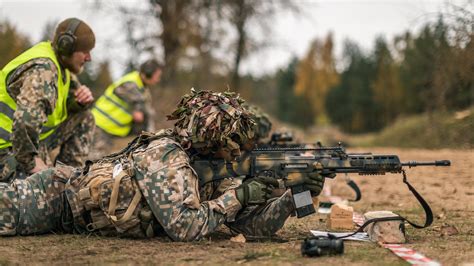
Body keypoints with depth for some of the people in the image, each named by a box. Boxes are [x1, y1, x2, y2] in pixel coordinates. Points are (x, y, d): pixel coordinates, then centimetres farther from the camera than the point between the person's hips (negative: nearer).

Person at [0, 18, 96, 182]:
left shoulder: (60, 64, 6)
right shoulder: (42, 70, -25)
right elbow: (25, 121, -38)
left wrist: (84, 99, -7)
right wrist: (30, 162, -28)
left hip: (30, 139, 10)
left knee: (84, 119, 9)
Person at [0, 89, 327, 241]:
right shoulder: (166, 156, -30)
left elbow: (253, 223, -6)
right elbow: (184, 227, -39)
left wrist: (297, 195, -20)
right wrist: (236, 195, -32)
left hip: (78, 189, 7)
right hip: (56, 195, -7)